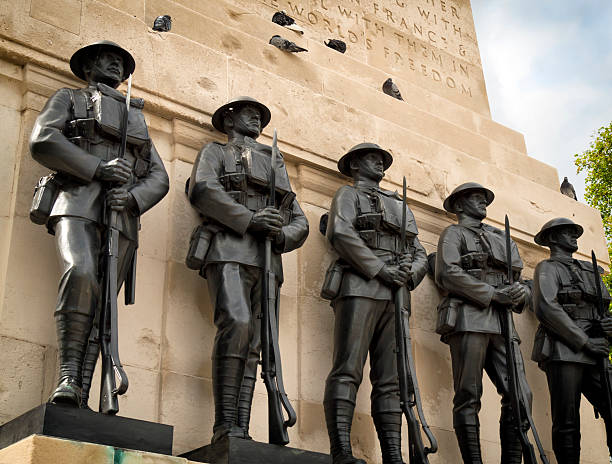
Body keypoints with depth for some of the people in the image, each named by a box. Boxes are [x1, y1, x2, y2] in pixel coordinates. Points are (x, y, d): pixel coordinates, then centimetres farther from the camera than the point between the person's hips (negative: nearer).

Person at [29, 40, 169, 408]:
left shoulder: (138, 119, 32)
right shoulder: (69, 98, 23)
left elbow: (159, 178, 19)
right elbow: (43, 141, 2)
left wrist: (132, 197, -4)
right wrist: (98, 168, -11)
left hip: (123, 216, 3)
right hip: (79, 203, -3)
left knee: (102, 299, -10)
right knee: (81, 275, -29)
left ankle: (83, 394, -17)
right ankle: (68, 377, -28)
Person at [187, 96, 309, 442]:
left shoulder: (277, 166, 33)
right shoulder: (216, 152, 20)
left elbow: (300, 223, 23)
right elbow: (203, 190, -3)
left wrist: (280, 235, -2)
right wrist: (249, 220, -14)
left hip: (268, 260, 5)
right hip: (230, 250, -5)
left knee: (253, 344, -6)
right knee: (237, 326, -25)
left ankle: (241, 432, -11)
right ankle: (225, 427, -25)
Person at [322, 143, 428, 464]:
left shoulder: (401, 206, 31)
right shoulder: (348, 195, 15)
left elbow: (420, 254, 23)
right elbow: (340, 233, -6)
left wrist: (410, 272, -2)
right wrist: (381, 269, -13)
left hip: (395, 295, 6)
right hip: (360, 288, -6)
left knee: (391, 379, 0)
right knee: (348, 369, -15)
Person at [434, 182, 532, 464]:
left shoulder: (501, 239, 29)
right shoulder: (454, 233, 12)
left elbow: (520, 282, 25)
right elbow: (448, 273, -6)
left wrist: (520, 293, -1)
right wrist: (493, 294, -11)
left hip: (501, 323, 5)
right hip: (469, 318, -5)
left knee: (520, 395, -6)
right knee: (469, 396, -7)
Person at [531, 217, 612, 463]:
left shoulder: (589, 270, 25)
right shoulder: (547, 268, 6)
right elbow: (546, 307, -10)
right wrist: (585, 342, -13)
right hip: (564, 352, -6)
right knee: (567, 423, -7)